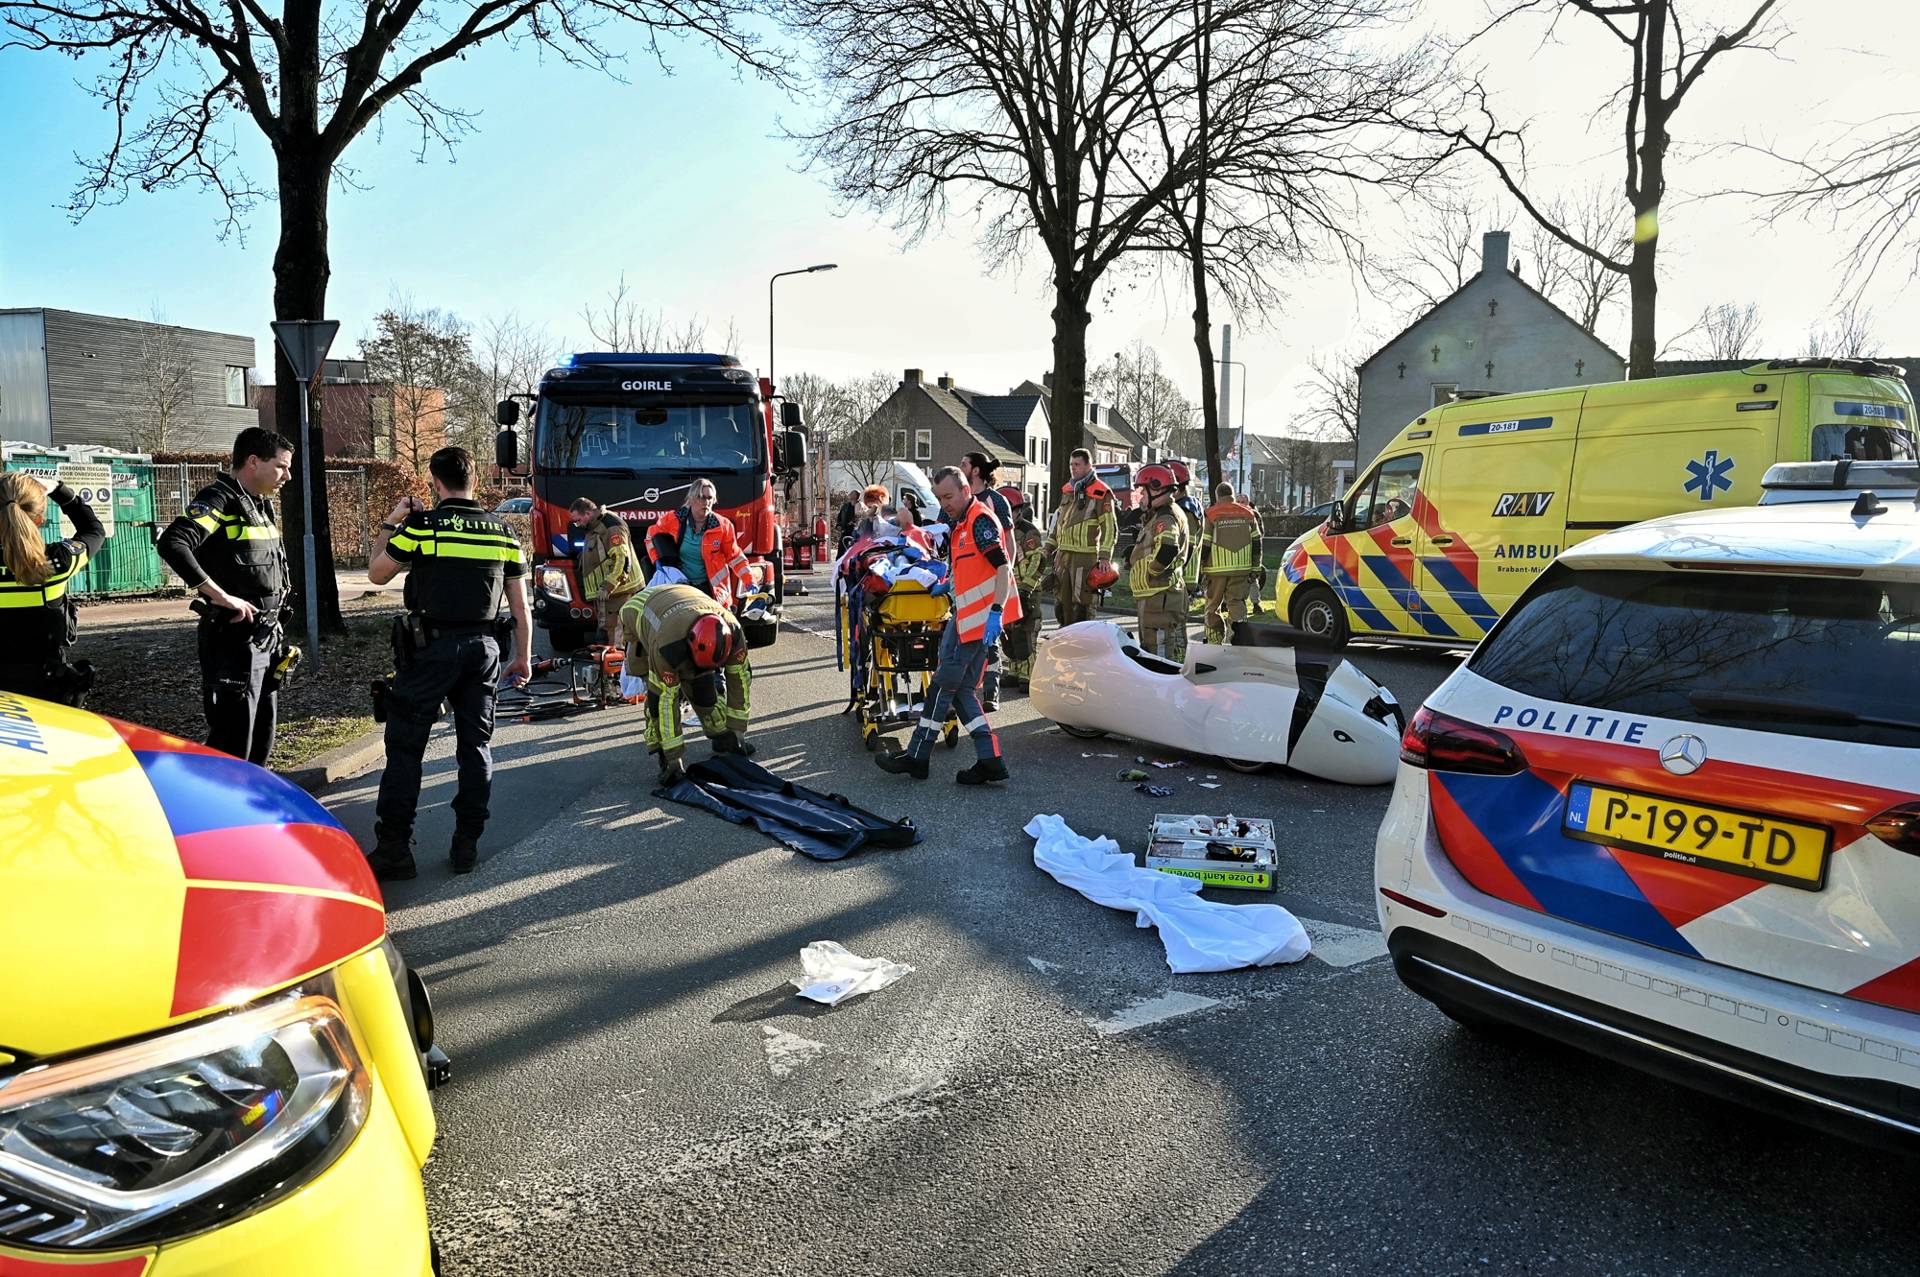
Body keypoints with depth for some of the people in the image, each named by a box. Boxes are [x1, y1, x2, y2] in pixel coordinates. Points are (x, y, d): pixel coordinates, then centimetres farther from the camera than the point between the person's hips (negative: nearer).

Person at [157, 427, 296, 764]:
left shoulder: (262, 505, 15)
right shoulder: (219, 500, -12)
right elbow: (172, 544, -29)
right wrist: (221, 596, -26)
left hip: (266, 638, 9)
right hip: (233, 639, -9)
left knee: (261, 742, 17)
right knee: (232, 748, -6)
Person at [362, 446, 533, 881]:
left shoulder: (422, 526, -6)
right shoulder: (503, 532, 6)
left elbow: (376, 574, 7)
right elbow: (521, 607, 8)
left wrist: (389, 525, 17)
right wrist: (523, 657, 17)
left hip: (431, 646, -4)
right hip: (483, 647, 4)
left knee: (405, 746, 3)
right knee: (477, 745, 10)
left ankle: (393, 848, 4)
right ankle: (467, 845, 13)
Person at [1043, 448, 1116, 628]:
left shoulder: (1100, 493, -6)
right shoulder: (1067, 490, 17)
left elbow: (1110, 527, -9)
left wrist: (1104, 556, -18)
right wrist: (1048, 547, 19)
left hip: (1085, 557, -7)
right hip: (1063, 555, 7)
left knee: (1081, 603, -7)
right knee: (1061, 603, 11)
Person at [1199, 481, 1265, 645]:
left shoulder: (1211, 515, -3)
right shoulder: (1248, 514, 8)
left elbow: (1204, 546, -5)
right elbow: (1256, 544, 9)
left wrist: (1200, 569, 2)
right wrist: (1254, 569, 13)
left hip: (1217, 569, -2)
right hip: (1242, 568, 2)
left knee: (1213, 606, 9)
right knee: (1237, 603, 4)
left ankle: (1215, 642, 11)